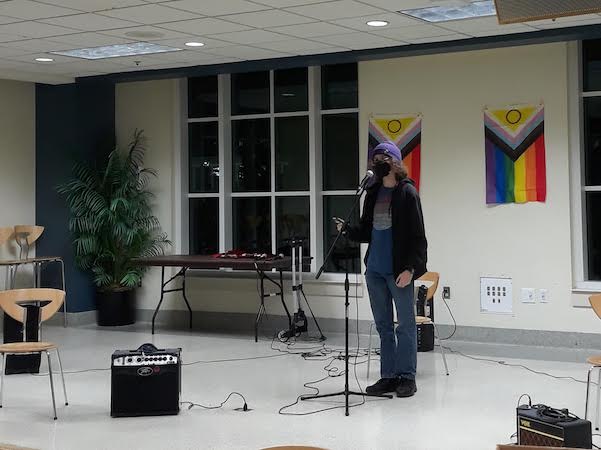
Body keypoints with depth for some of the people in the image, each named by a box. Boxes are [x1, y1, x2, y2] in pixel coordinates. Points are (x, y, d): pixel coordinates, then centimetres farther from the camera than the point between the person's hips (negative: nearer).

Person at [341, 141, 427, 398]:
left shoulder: (407, 192, -6)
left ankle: (407, 377, 10)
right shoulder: (373, 193, 12)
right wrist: (347, 230, -4)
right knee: (383, 326, 11)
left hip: (398, 271, -7)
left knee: (405, 325, 3)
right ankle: (388, 376, 19)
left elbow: (417, 235, -10)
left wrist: (410, 268, -18)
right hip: (375, 270, 7)